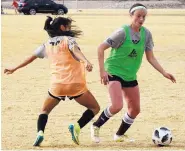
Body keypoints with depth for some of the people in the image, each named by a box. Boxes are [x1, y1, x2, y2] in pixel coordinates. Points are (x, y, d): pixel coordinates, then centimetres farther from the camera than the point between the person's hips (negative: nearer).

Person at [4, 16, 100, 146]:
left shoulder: (47, 45, 15)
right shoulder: (68, 40, 1)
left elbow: (31, 57, 25)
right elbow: (76, 50, -20)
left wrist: (14, 69, 38)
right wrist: (86, 62, -39)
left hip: (57, 85, 4)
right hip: (76, 84, -3)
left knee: (45, 111, 24)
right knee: (94, 108, 13)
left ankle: (40, 132, -5)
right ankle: (77, 127, -12)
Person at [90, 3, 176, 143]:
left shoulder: (146, 34, -1)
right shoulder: (123, 32, -18)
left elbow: (150, 57, 7)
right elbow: (101, 48, -15)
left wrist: (164, 73, -4)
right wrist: (102, 70, -20)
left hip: (130, 76, 7)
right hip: (114, 72, -7)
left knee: (135, 109, 10)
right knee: (117, 106, -23)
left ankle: (119, 135, 30)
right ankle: (96, 127, 0)